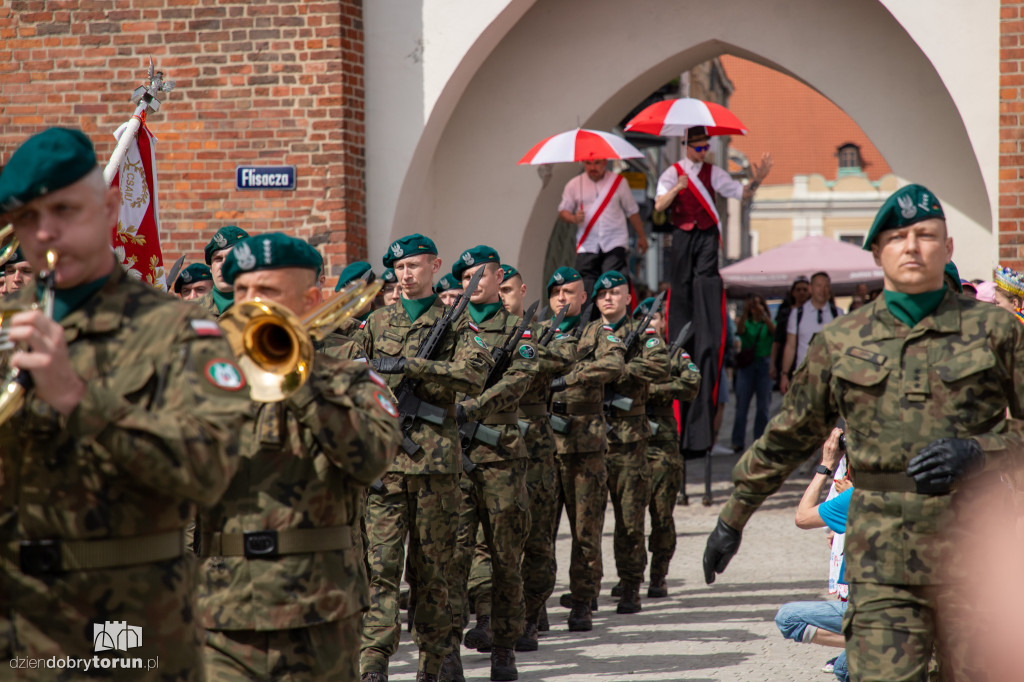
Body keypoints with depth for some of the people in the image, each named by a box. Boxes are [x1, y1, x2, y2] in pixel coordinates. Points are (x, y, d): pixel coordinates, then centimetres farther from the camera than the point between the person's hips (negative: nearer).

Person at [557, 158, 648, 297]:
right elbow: (563, 211, 10)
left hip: (614, 243, -1)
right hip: (587, 245, 1)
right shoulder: (574, 185, 8)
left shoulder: (619, 181, 8)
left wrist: (641, 236, 17)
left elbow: (632, 211, 14)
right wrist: (574, 218, -12)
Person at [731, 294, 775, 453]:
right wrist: (745, 312, -29)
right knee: (741, 404, -3)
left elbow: (773, 331, -14)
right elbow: (740, 330, -13)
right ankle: (738, 442, -2)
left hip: (764, 364, 0)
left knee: (763, 405, 2)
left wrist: (763, 315, -30)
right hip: (746, 365, 0)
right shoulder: (746, 322, 8)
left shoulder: (767, 323, 7)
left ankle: (760, 440, 8)